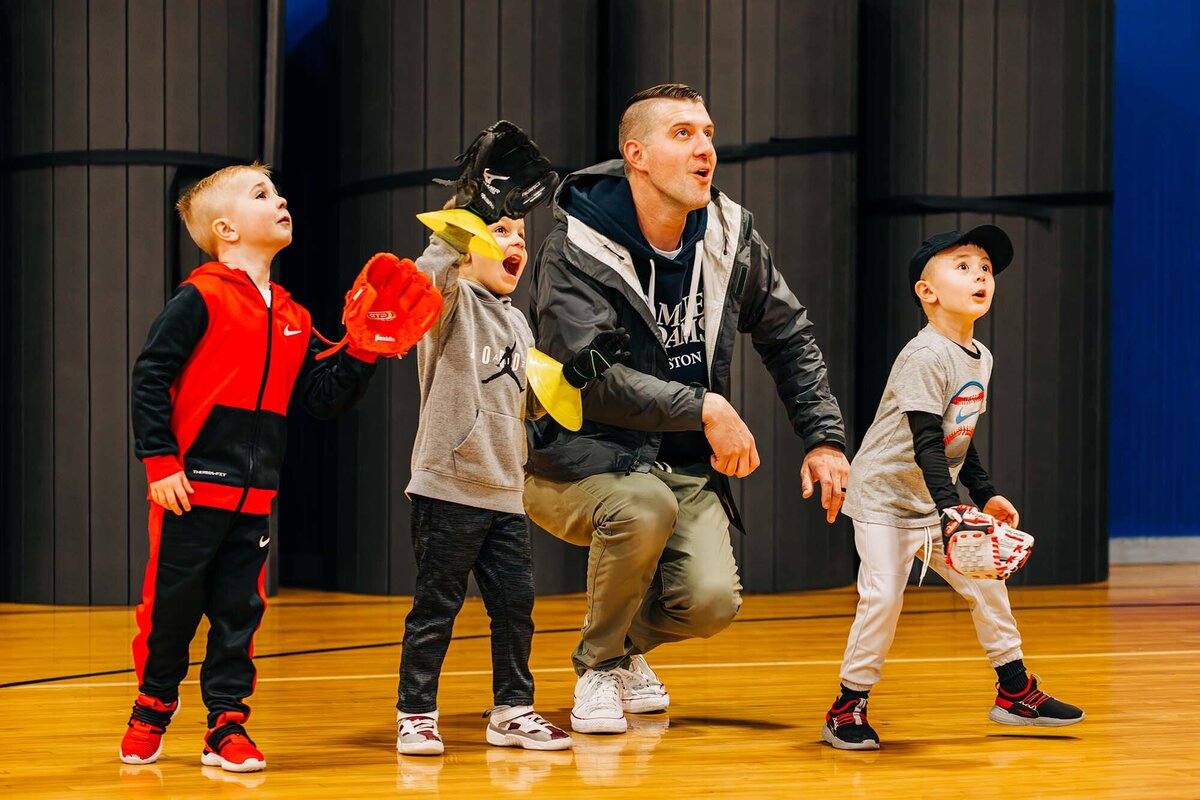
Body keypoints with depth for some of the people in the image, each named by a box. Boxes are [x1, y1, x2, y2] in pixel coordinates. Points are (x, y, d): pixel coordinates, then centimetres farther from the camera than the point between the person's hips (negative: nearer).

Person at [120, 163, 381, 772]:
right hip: (191, 487, -5)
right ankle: (152, 709, 22)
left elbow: (321, 397, 13)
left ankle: (227, 725, 14)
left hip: (254, 495, 5)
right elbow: (150, 377, -10)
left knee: (239, 611, 6)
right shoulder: (202, 298, -8)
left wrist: (362, 357, -2)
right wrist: (160, 461, -13)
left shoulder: (293, 317, 12)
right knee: (171, 607, 3)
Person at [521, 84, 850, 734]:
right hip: (578, 459, -4)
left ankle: (627, 643, 19)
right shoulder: (576, 249, -17)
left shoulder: (730, 236, 1)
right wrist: (705, 408, -28)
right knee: (645, 505, -37)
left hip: (685, 467, 5)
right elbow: (588, 376, -27)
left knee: (710, 601, -19)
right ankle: (597, 666, -9)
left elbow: (789, 339, 15)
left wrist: (824, 438, 7)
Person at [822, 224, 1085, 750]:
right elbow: (925, 442, -29)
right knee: (882, 595, -18)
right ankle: (847, 708, -6)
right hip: (884, 495, -8)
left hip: (935, 504, 9)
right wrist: (949, 509, -36)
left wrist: (985, 494, 12)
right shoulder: (926, 358, -22)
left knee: (985, 584, 9)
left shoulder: (979, 357, 6)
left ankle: (1015, 693, 23)